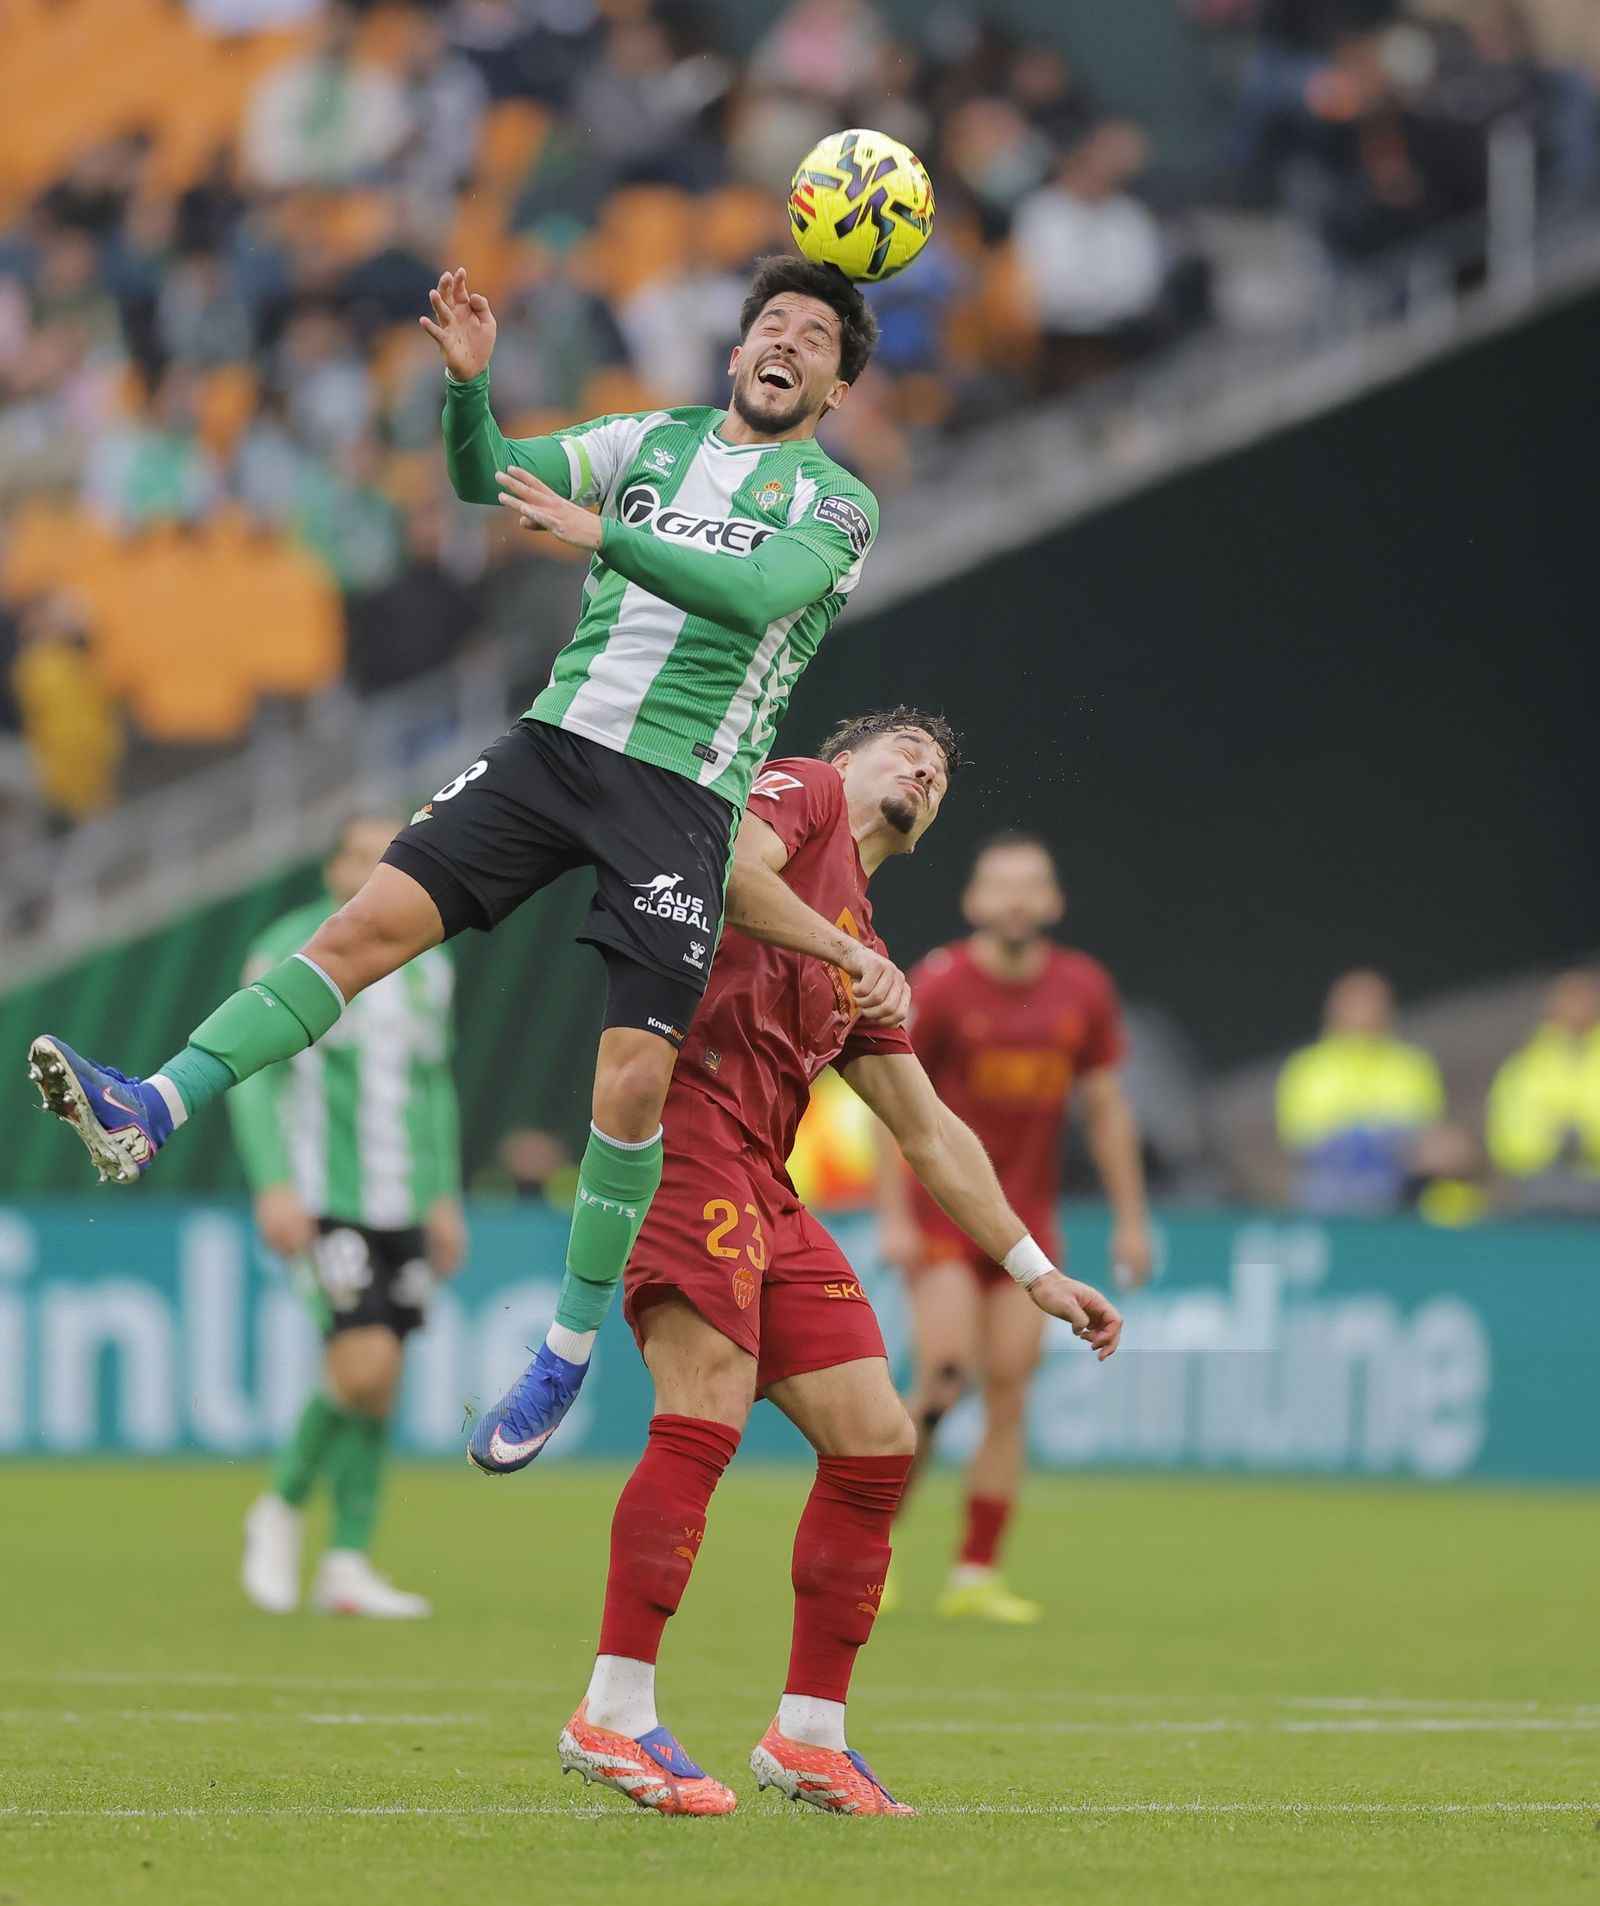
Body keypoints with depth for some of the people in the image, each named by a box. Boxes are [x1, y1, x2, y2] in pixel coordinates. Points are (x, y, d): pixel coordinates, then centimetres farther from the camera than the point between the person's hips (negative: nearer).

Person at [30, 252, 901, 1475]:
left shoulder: (836, 503, 5)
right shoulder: (657, 441, 16)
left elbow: (756, 593, -15)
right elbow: (487, 476, 9)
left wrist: (599, 534, -24)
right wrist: (468, 382, -11)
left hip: (685, 794, -3)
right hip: (558, 743, 3)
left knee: (633, 1082, -11)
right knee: (373, 920, -13)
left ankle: (569, 1358, 2)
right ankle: (151, 1112, -20)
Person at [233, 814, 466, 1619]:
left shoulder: (427, 967, 14)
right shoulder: (290, 954, -3)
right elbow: (249, 1076, -4)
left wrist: (444, 1197, 16)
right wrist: (274, 1184, -13)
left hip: (402, 1209, 6)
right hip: (323, 1205, -6)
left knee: (378, 1385, 3)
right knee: (365, 1367, -17)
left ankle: (346, 1566, 8)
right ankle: (281, 1510, 5)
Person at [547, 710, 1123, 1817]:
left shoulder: (867, 955, 30)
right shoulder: (806, 789, 11)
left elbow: (930, 1131, 32)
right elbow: (731, 869, -13)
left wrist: (1036, 1272, 28)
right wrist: (853, 955, -8)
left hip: (765, 1189, 9)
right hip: (689, 1132, -9)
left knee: (876, 1443, 4)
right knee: (709, 1413, -21)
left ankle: (809, 1735, 9)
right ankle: (614, 1717, -21)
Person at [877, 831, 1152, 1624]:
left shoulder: (1083, 989, 1)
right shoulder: (939, 985, -10)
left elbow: (1106, 1108, 9)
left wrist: (1130, 1218, 6)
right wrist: (893, 1215, -13)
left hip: (1026, 1219, 4)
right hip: (942, 1207, -4)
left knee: (1010, 1396, -2)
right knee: (946, 1372, -17)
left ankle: (976, 1574, 3)